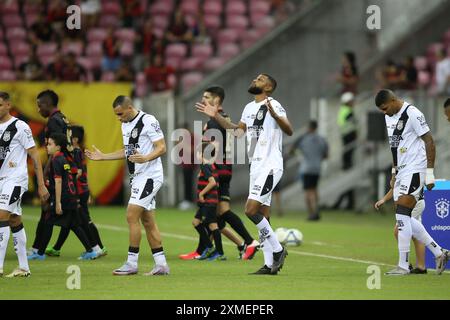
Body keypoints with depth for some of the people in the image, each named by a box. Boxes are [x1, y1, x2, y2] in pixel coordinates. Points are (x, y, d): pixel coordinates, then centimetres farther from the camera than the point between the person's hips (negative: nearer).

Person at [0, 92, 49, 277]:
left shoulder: (20, 127, -8)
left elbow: (35, 156, -7)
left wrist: (41, 185, -8)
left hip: (15, 179, -7)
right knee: (15, 222, 10)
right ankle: (24, 268, 14)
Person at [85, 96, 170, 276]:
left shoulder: (148, 121, -14)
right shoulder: (125, 125, 14)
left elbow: (162, 148, -16)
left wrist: (145, 158, -33)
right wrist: (102, 157, 20)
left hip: (149, 176, -9)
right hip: (138, 177, 9)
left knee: (132, 216, -13)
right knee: (147, 221, 8)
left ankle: (132, 263, -8)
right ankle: (161, 265, 11)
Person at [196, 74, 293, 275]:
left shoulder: (273, 106, -12)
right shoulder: (249, 108, 15)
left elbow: (289, 131, -24)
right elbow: (237, 130, 30)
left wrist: (275, 116, -42)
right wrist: (216, 117, 23)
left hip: (270, 166, -9)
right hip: (256, 167, 9)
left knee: (251, 210, -16)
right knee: (262, 217, 7)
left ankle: (277, 249, -4)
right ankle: (269, 264, 9)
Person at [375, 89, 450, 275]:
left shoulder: (412, 114, -14)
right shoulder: (389, 117, 13)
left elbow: (429, 142, -13)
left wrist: (430, 173, -15)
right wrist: (394, 172, 20)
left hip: (414, 170, -9)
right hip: (401, 172, 9)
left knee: (402, 216, -14)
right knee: (405, 219, 7)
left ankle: (403, 265, -10)